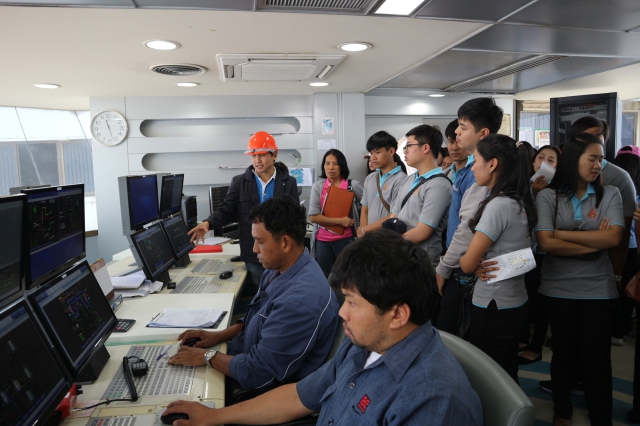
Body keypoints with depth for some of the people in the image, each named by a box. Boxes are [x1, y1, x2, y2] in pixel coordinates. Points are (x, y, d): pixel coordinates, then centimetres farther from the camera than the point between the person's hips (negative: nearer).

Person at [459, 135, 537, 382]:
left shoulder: (498, 205, -21)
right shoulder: (518, 201, 7)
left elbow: (467, 264, -19)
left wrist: (475, 265, 4)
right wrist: (479, 265, -10)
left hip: (493, 306, -9)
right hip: (515, 302, 9)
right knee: (507, 375, 20)